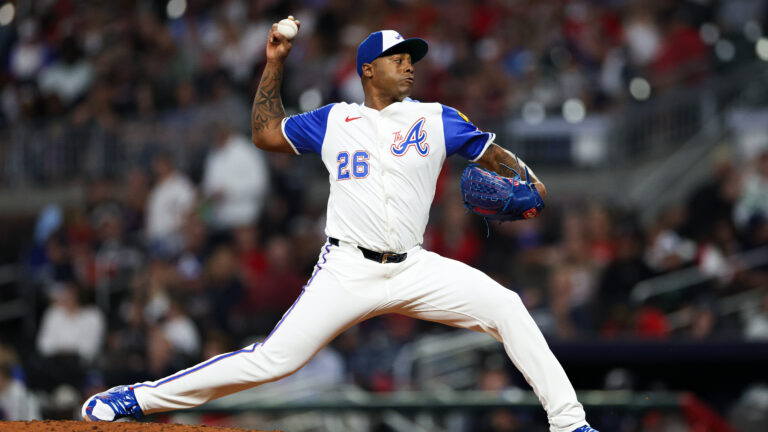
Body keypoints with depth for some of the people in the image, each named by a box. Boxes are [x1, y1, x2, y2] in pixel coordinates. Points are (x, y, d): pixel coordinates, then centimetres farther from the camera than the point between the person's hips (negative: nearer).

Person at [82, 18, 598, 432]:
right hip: (347, 273, -2)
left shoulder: (435, 119, 11)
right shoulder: (334, 121, 12)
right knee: (273, 359, -12)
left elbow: (493, 154, 11)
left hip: (415, 268, 2)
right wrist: (275, 63, 16)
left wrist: (524, 180, -11)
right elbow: (266, 133, 20)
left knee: (506, 307, -15)